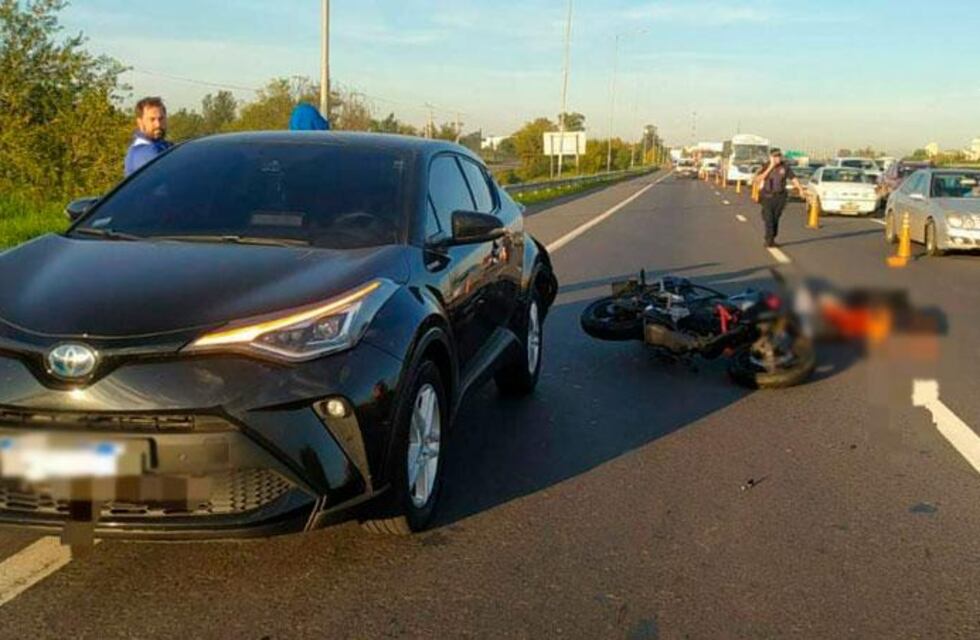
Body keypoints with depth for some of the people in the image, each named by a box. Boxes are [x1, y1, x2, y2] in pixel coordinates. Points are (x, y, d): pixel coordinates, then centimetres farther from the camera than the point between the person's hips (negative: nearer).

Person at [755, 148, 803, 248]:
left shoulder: (785, 167, 0)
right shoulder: (766, 167, -3)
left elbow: (794, 178, 0)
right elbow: (758, 179, -17)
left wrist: (800, 189, -13)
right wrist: (770, 168, -20)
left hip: (780, 197, 2)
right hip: (767, 196, -2)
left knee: (775, 219, 6)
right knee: (768, 219, -10)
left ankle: (772, 239, 18)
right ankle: (769, 240, -8)